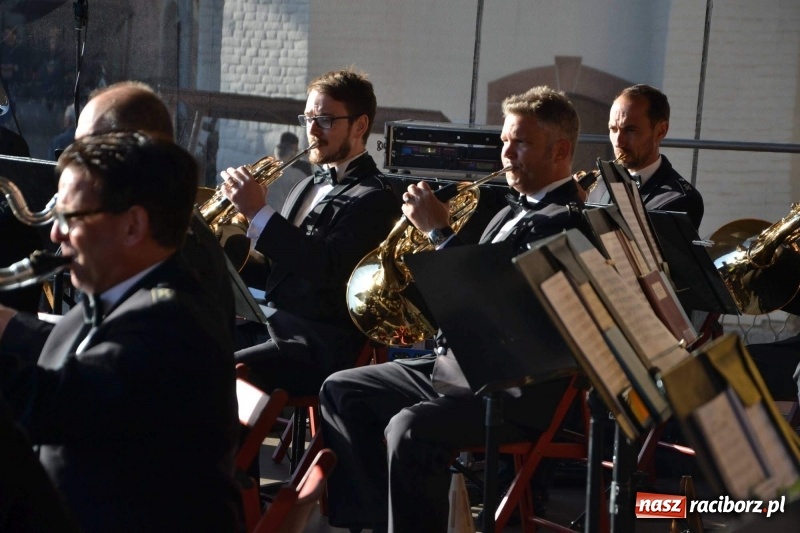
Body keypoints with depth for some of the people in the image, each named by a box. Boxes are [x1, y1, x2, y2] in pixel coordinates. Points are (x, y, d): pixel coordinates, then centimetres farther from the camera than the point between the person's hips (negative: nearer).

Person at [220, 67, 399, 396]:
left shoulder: (373, 199, -9)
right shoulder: (309, 187, 19)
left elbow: (326, 269, -24)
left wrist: (259, 212, -25)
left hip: (319, 347, -9)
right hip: (268, 325, 9)